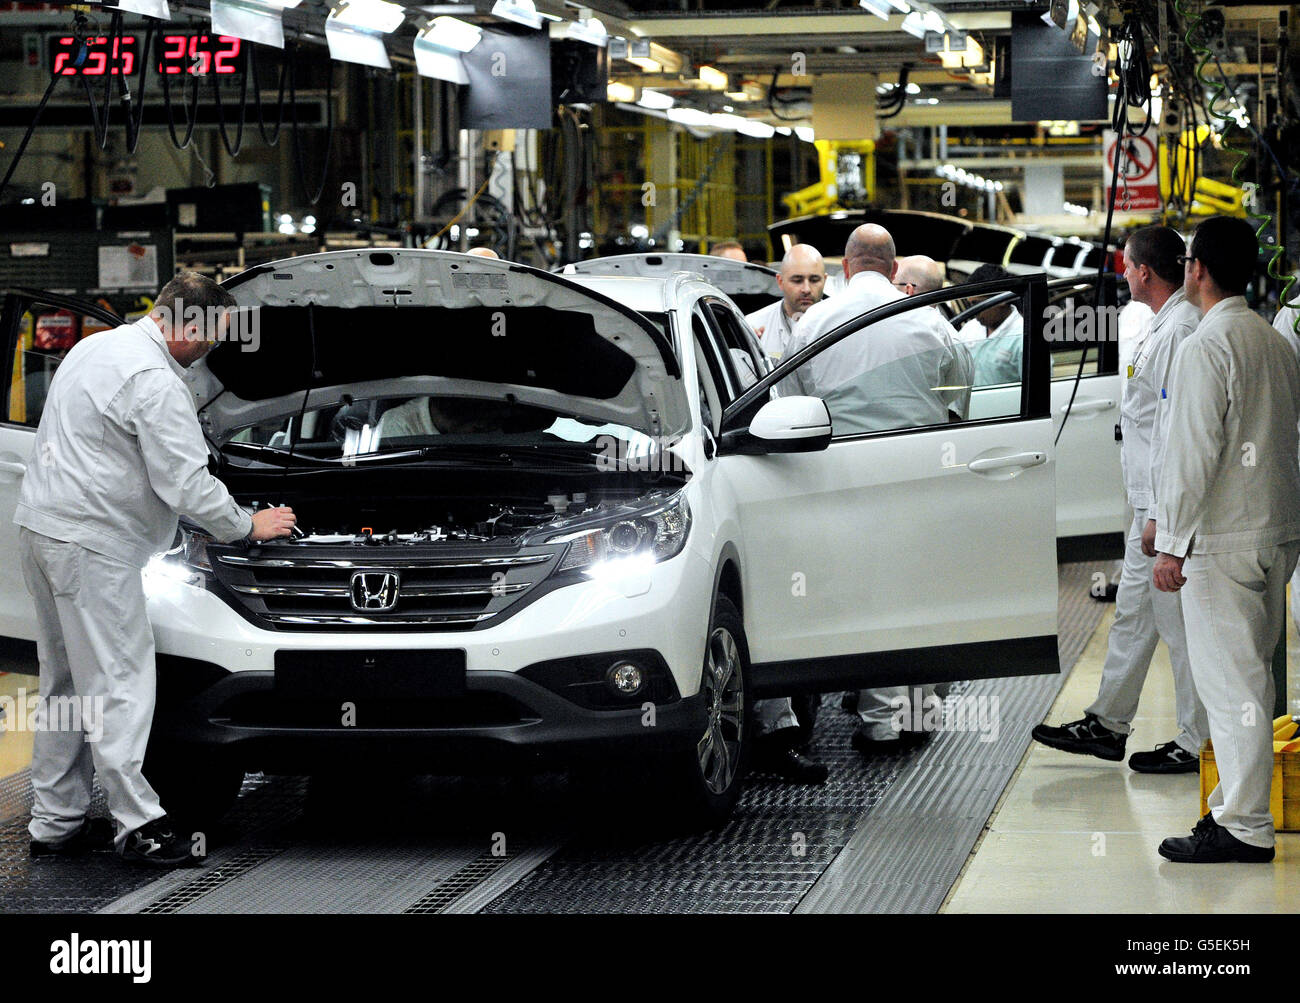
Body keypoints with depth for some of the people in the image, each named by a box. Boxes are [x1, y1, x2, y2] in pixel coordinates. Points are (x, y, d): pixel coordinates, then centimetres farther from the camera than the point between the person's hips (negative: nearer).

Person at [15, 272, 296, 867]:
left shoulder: (94, 348, 15)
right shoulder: (154, 382, -17)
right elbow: (187, 484, -16)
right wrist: (249, 526, -1)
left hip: (41, 525, 10)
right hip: (90, 542, -10)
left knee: (65, 682, 13)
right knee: (119, 682, -7)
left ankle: (56, 823, 16)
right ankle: (137, 824, -7)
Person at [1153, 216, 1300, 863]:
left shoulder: (1206, 348, -14)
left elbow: (1194, 452, -18)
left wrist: (1172, 542, -14)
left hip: (1222, 538, -9)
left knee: (1229, 680, -6)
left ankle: (1245, 827, -5)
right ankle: (1239, 801, 22)